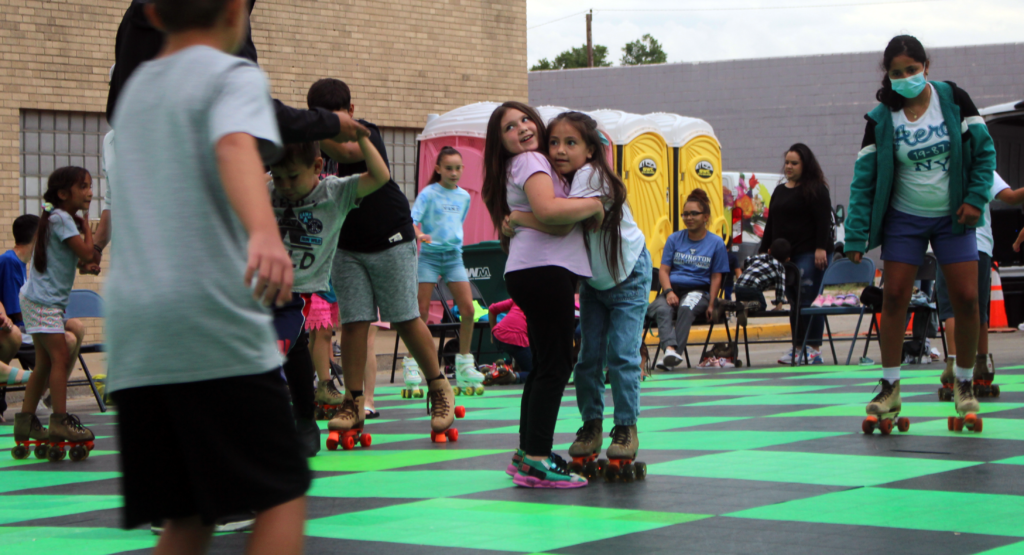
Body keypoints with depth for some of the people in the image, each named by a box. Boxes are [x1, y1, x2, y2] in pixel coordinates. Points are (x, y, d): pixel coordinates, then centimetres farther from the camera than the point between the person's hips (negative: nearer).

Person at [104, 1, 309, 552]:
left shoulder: (135, 87, 22)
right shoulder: (233, 75, 0)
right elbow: (236, 147, -23)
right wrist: (265, 232, -41)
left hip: (131, 329, 7)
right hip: (215, 326, -7)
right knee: (282, 497, 0)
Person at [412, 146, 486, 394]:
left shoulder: (464, 196, 10)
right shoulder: (428, 194, -5)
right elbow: (413, 219, -16)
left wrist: (455, 240, 12)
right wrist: (418, 234, -35)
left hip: (453, 255, 4)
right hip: (429, 255, -4)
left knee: (468, 310, -5)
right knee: (421, 311, -6)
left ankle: (464, 366, 7)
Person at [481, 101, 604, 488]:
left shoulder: (533, 161, 24)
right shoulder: (530, 162, -6)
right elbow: (547, 209, -23)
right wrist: (594, 204, -11)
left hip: (534, 272, 11)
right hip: (544, 269, -11)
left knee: (544, 365, 15)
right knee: (555, 365, -12)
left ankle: (527, 453, 20)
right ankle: (537, 461, -14)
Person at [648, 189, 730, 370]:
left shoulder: (716, 243, 7)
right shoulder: (674, 239, 13)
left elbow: (716, 276, 4)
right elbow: (664, 269, 8)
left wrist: (711, 304, -9)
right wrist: (669, 292, -11)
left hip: (699, 290, -2)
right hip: (673, 289, 2)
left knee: (687, 307, -37)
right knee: (662, 309, -34)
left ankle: (669, 356, -43)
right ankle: (670, 350, -54)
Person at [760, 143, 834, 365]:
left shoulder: (815, 189, -2)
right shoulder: (779, 192, 21)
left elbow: (823, 221, -10)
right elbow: (771, 224, 24)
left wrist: (821, 248, -19)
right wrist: (763, 252, 20)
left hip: (809, 253, -7)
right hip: (785, 255, 7)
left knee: (808, 301, -11)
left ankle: (814, 348, -9)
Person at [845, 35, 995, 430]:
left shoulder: (953, 99, -9)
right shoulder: (881, 119, -10)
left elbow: (984, 151, -2)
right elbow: (864, 179, -9)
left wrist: (976, 199, -13)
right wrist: (856, 237, -13)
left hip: (952, 218, 0)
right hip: (904, 219, 0)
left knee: (966, 298, -5)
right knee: (894, 297, -5)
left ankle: (964, 384, 12)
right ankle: (889, 388, 5)